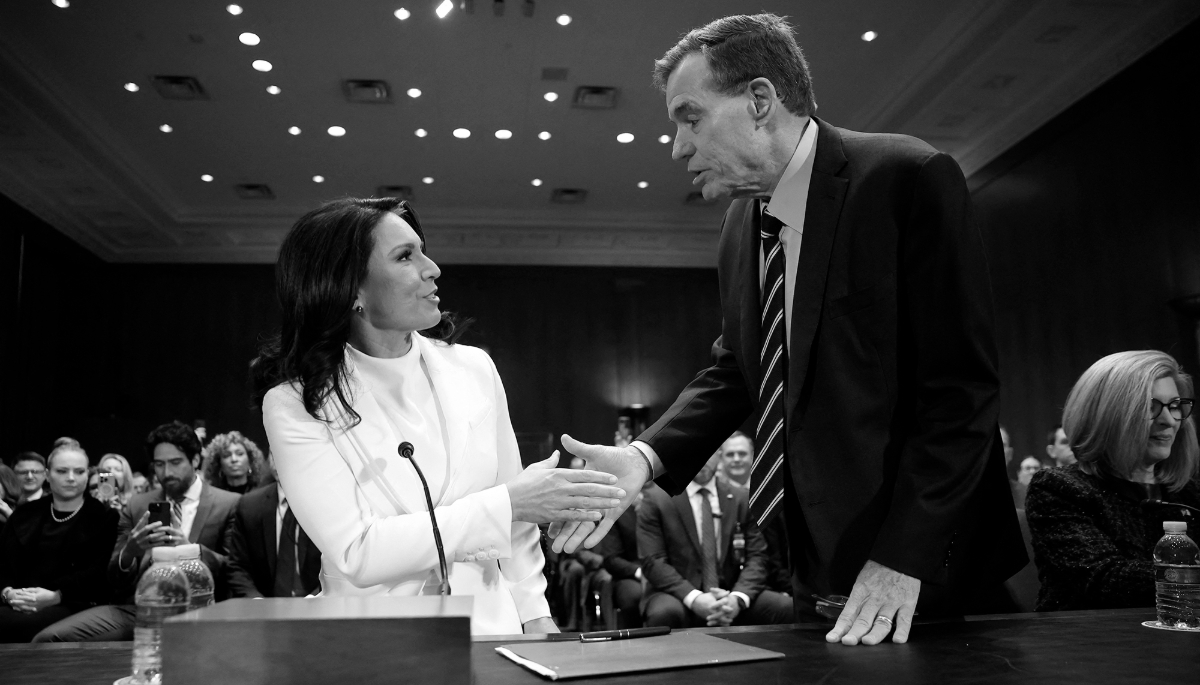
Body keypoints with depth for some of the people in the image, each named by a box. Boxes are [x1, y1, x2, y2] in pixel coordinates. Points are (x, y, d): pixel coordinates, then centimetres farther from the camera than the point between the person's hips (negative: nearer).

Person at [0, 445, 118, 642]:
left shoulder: (104, 518, 8)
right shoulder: (25, 514, 21)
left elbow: (100, 572, -3)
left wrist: (55, 596, -16)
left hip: (73, 605, -4)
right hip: (19, 604, 4)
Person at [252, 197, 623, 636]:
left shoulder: (474, 368, 4)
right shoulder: (295, 403, -7)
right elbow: (356, 555, -15)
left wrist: (534, 615, 5)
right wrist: (506, 505, -18)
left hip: (487, 628, 2)